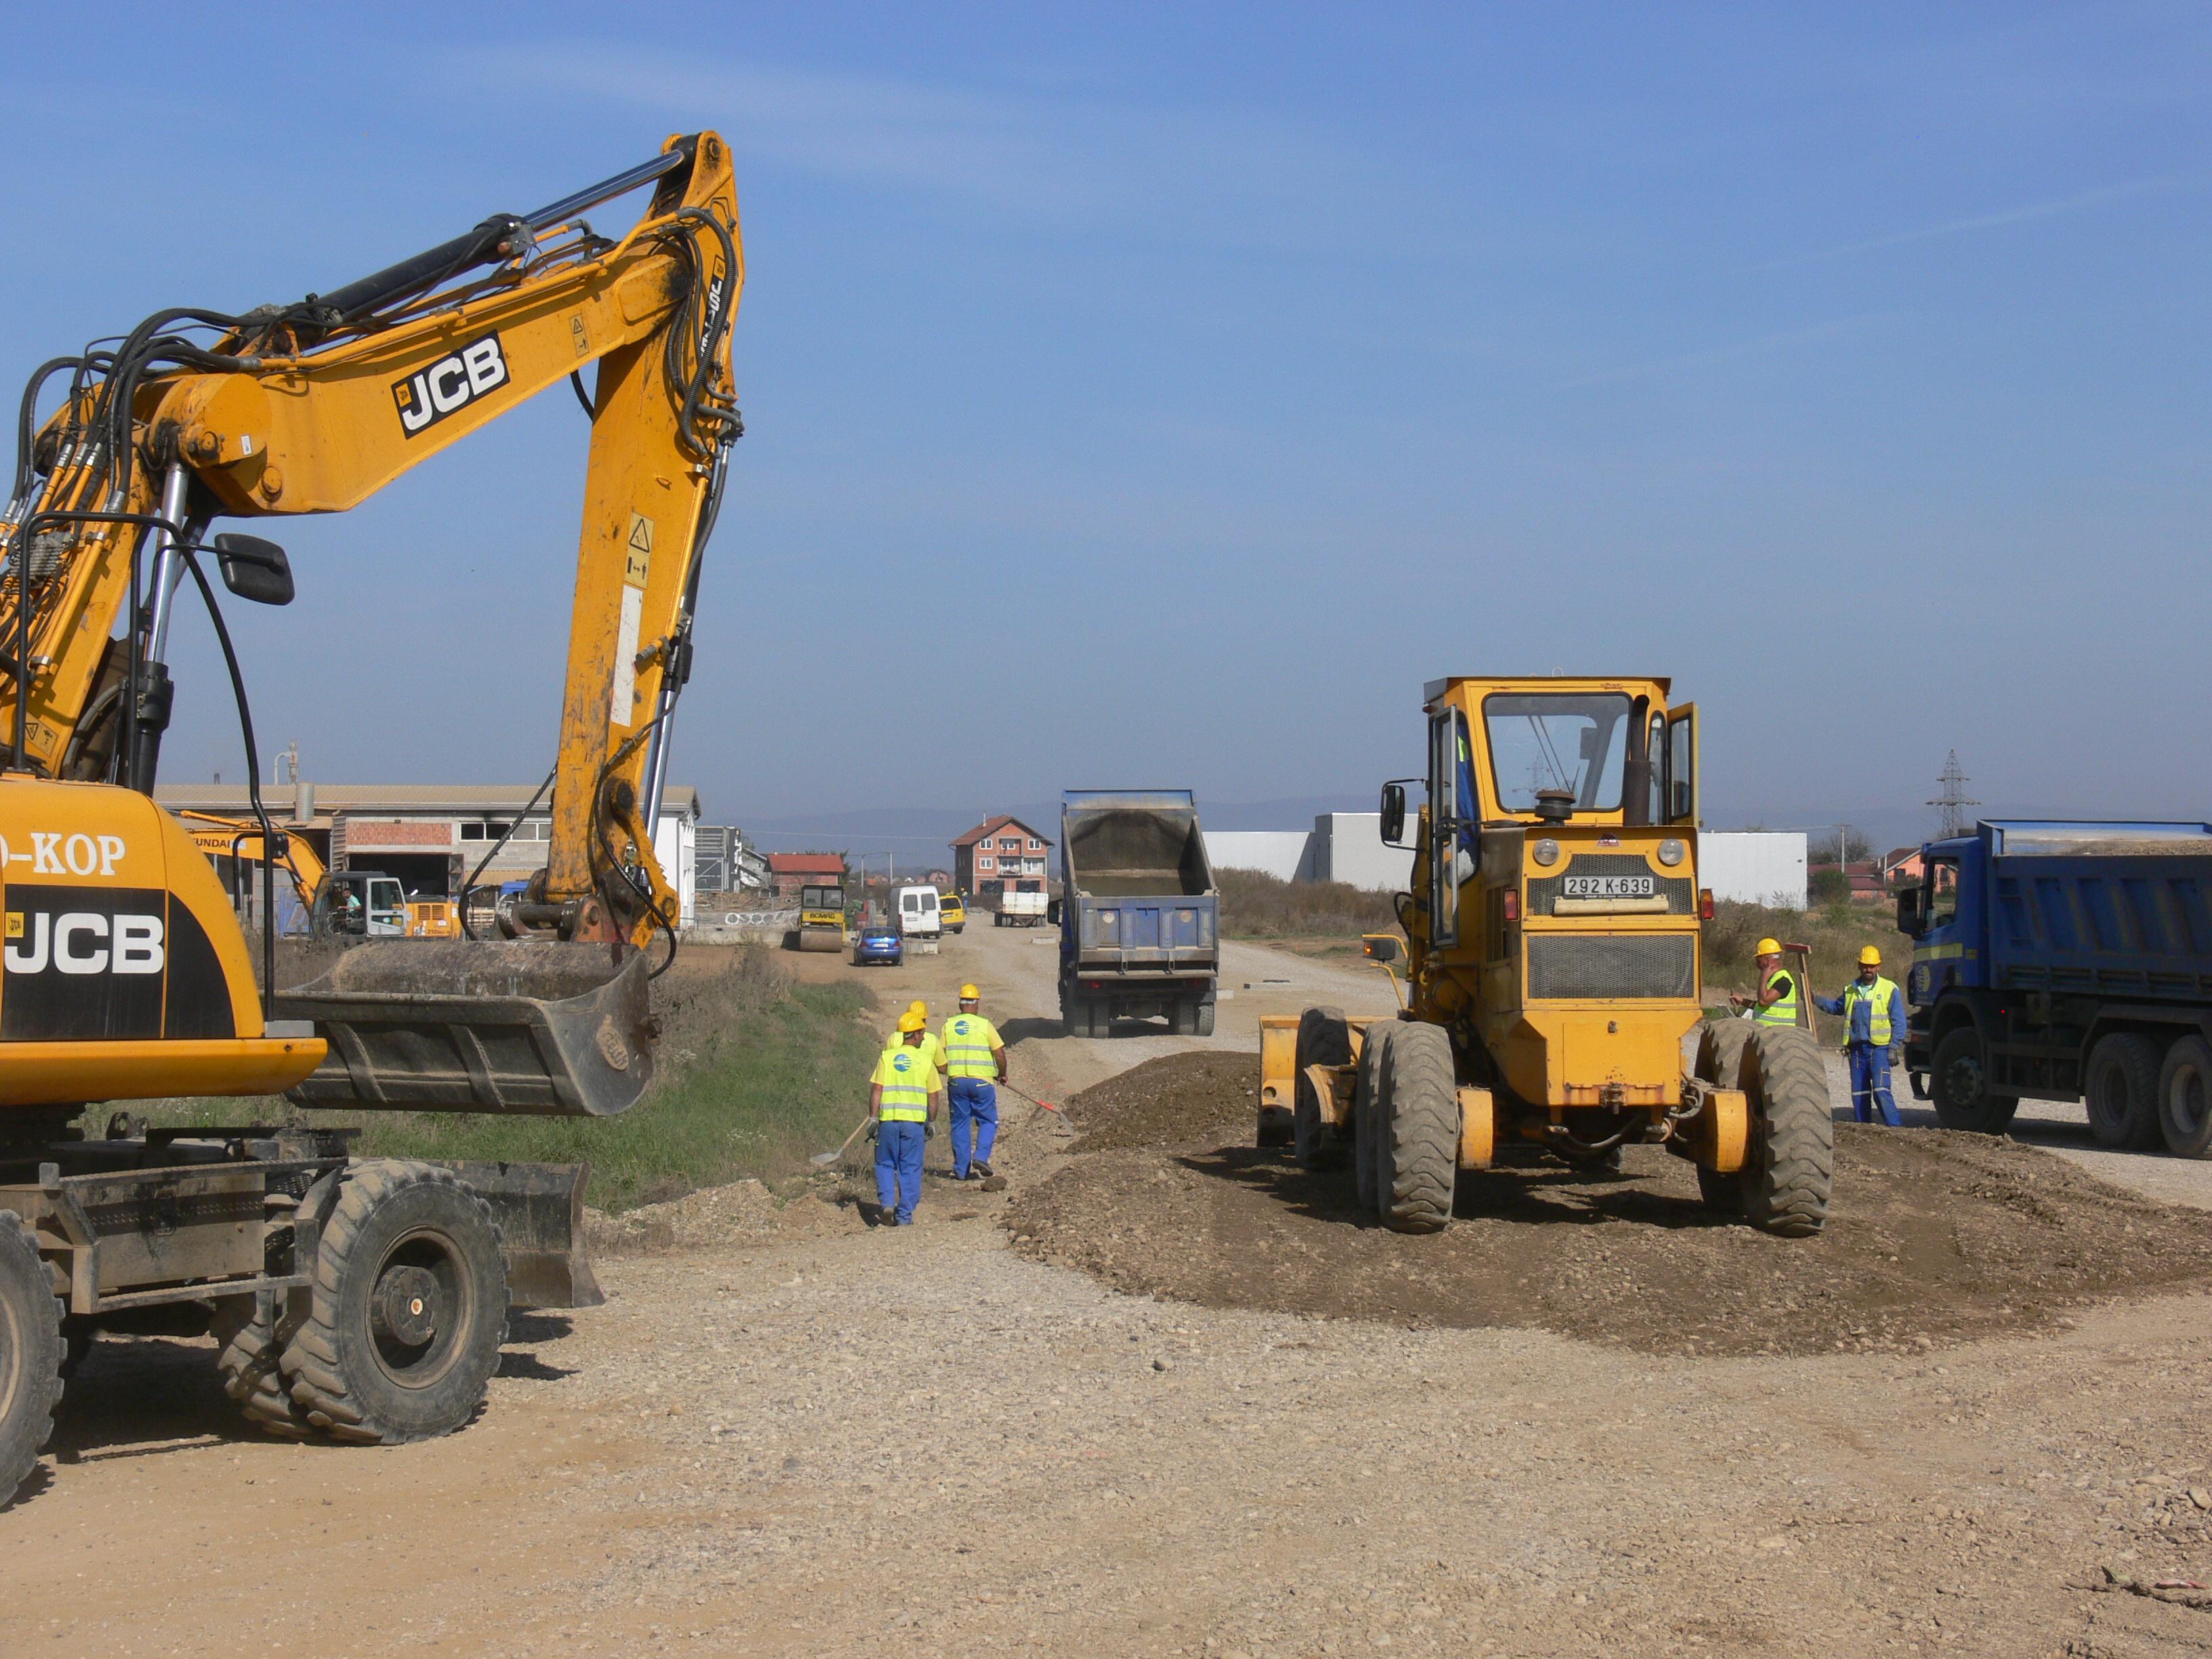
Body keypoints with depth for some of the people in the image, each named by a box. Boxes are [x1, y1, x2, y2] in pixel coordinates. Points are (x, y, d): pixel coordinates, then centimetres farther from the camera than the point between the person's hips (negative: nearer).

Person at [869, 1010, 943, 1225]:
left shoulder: (886, 1057, 0)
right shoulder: (925, 1061, 1)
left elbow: (876, 1090, -5)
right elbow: (934, 1096, 3)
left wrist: (873, 1118, -1)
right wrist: (931, 1122, 15)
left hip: (888, 1119, 0)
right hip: (915, 1120, 0)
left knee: (885, 1164, 15)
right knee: (910, 1168, 7)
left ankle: (886, 1201, -3)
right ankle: (905, 1215, 7)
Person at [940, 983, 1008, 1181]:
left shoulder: (949, 1025, 4)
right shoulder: (985, 1025, -4)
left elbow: (942, 1058, 5)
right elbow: (1000, 1054, -3)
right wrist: (1002, 1074, 14)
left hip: (956, 1081, 3)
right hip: (982, 1081, -3)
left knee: (960, 1125, 8)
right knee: (988, 1122, 10)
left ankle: (961, 1169, 8)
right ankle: (981, 1156, -9)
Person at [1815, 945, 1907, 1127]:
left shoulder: (1890, 989, 0)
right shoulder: (1851, 990, 15)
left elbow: (1898, 1022, -1)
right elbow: (1837, 1006, 32)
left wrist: (1893, 1048, -8)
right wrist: (1816, 1001, 18)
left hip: (1879, 1048, -6)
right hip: (1856, 1048, 6)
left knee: (1881, 1090, -17)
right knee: (1858, 1093, 7)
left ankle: (1896, 1127, -15)